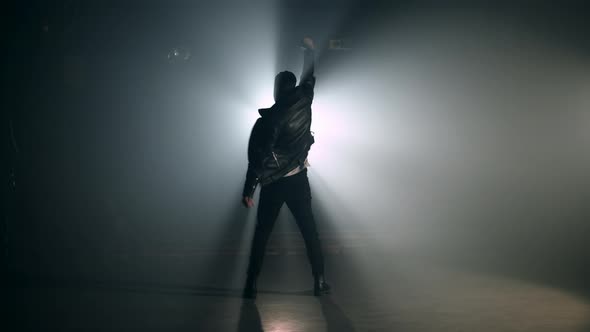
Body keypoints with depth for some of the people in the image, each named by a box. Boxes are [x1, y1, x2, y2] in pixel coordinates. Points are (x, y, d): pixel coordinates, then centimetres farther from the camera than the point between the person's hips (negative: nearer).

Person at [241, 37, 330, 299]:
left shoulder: (265, 121, -10)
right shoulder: (303, 104, -4)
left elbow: (256, 159, -12)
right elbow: (309, 78, 15)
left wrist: (248, 190, -7)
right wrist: (309, 50, 32)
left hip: (272, 184, -2)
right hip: (298, 180, 2)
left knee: (261, 234, 7)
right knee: (309, 231, 10)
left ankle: (251, 285, 6)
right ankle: (320, 281, 9)